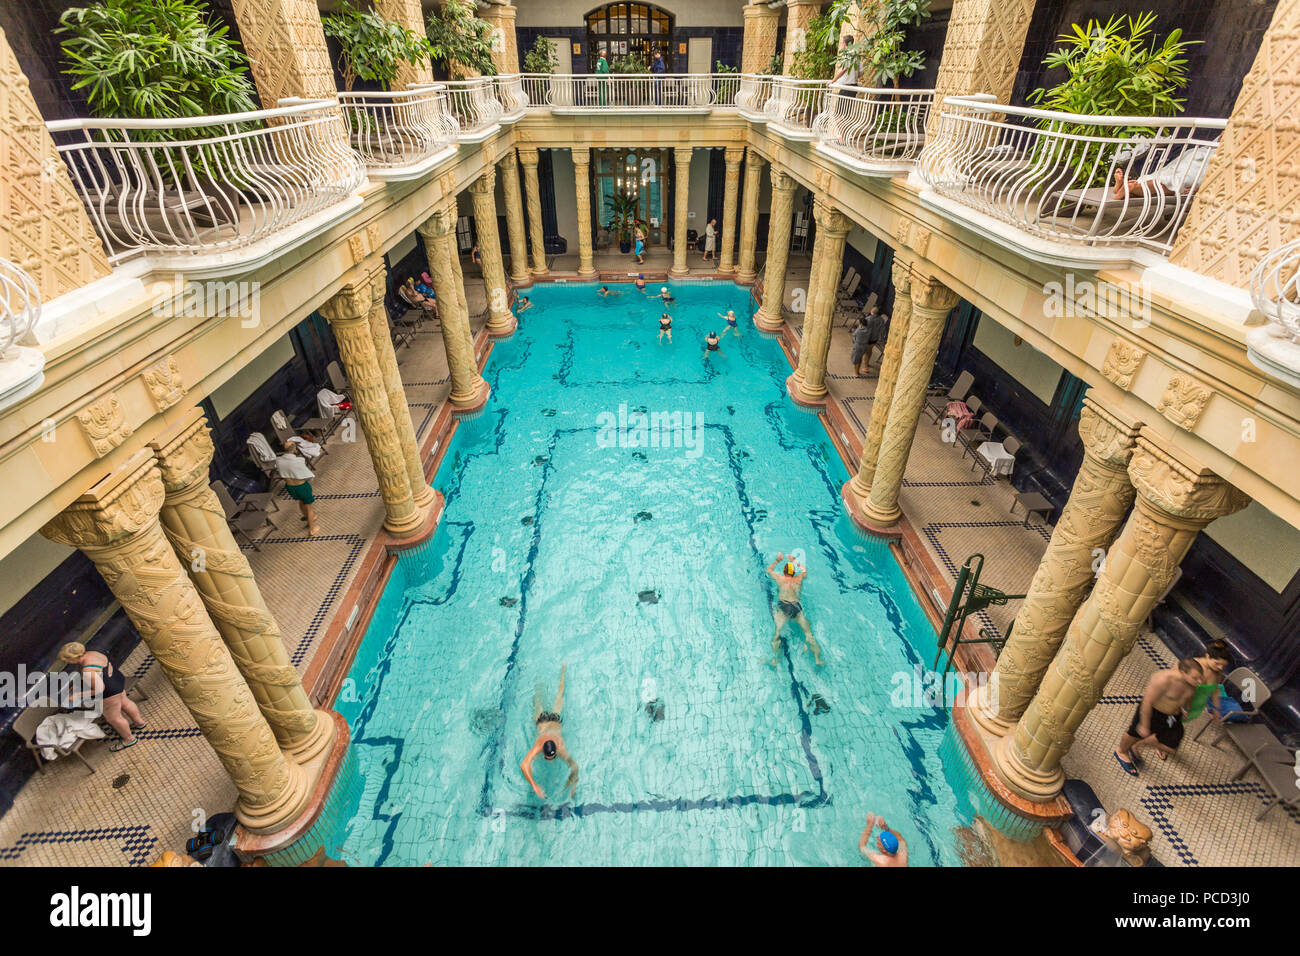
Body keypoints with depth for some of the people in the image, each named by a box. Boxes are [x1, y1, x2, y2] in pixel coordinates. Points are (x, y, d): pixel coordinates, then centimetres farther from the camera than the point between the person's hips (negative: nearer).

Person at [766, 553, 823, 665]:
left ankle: (774, 659, -26)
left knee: (777, 632, -11)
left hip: (783, 606, -2)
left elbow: (769, 569, 30)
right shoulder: (799, 579, 15)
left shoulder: (780, 578, 12)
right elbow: (805, 571, 38)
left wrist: (778, 560, 40)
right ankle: (817, 659, -10)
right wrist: (794, 561, 48)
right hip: (797, 607, 2)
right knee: (808, 633, 1)